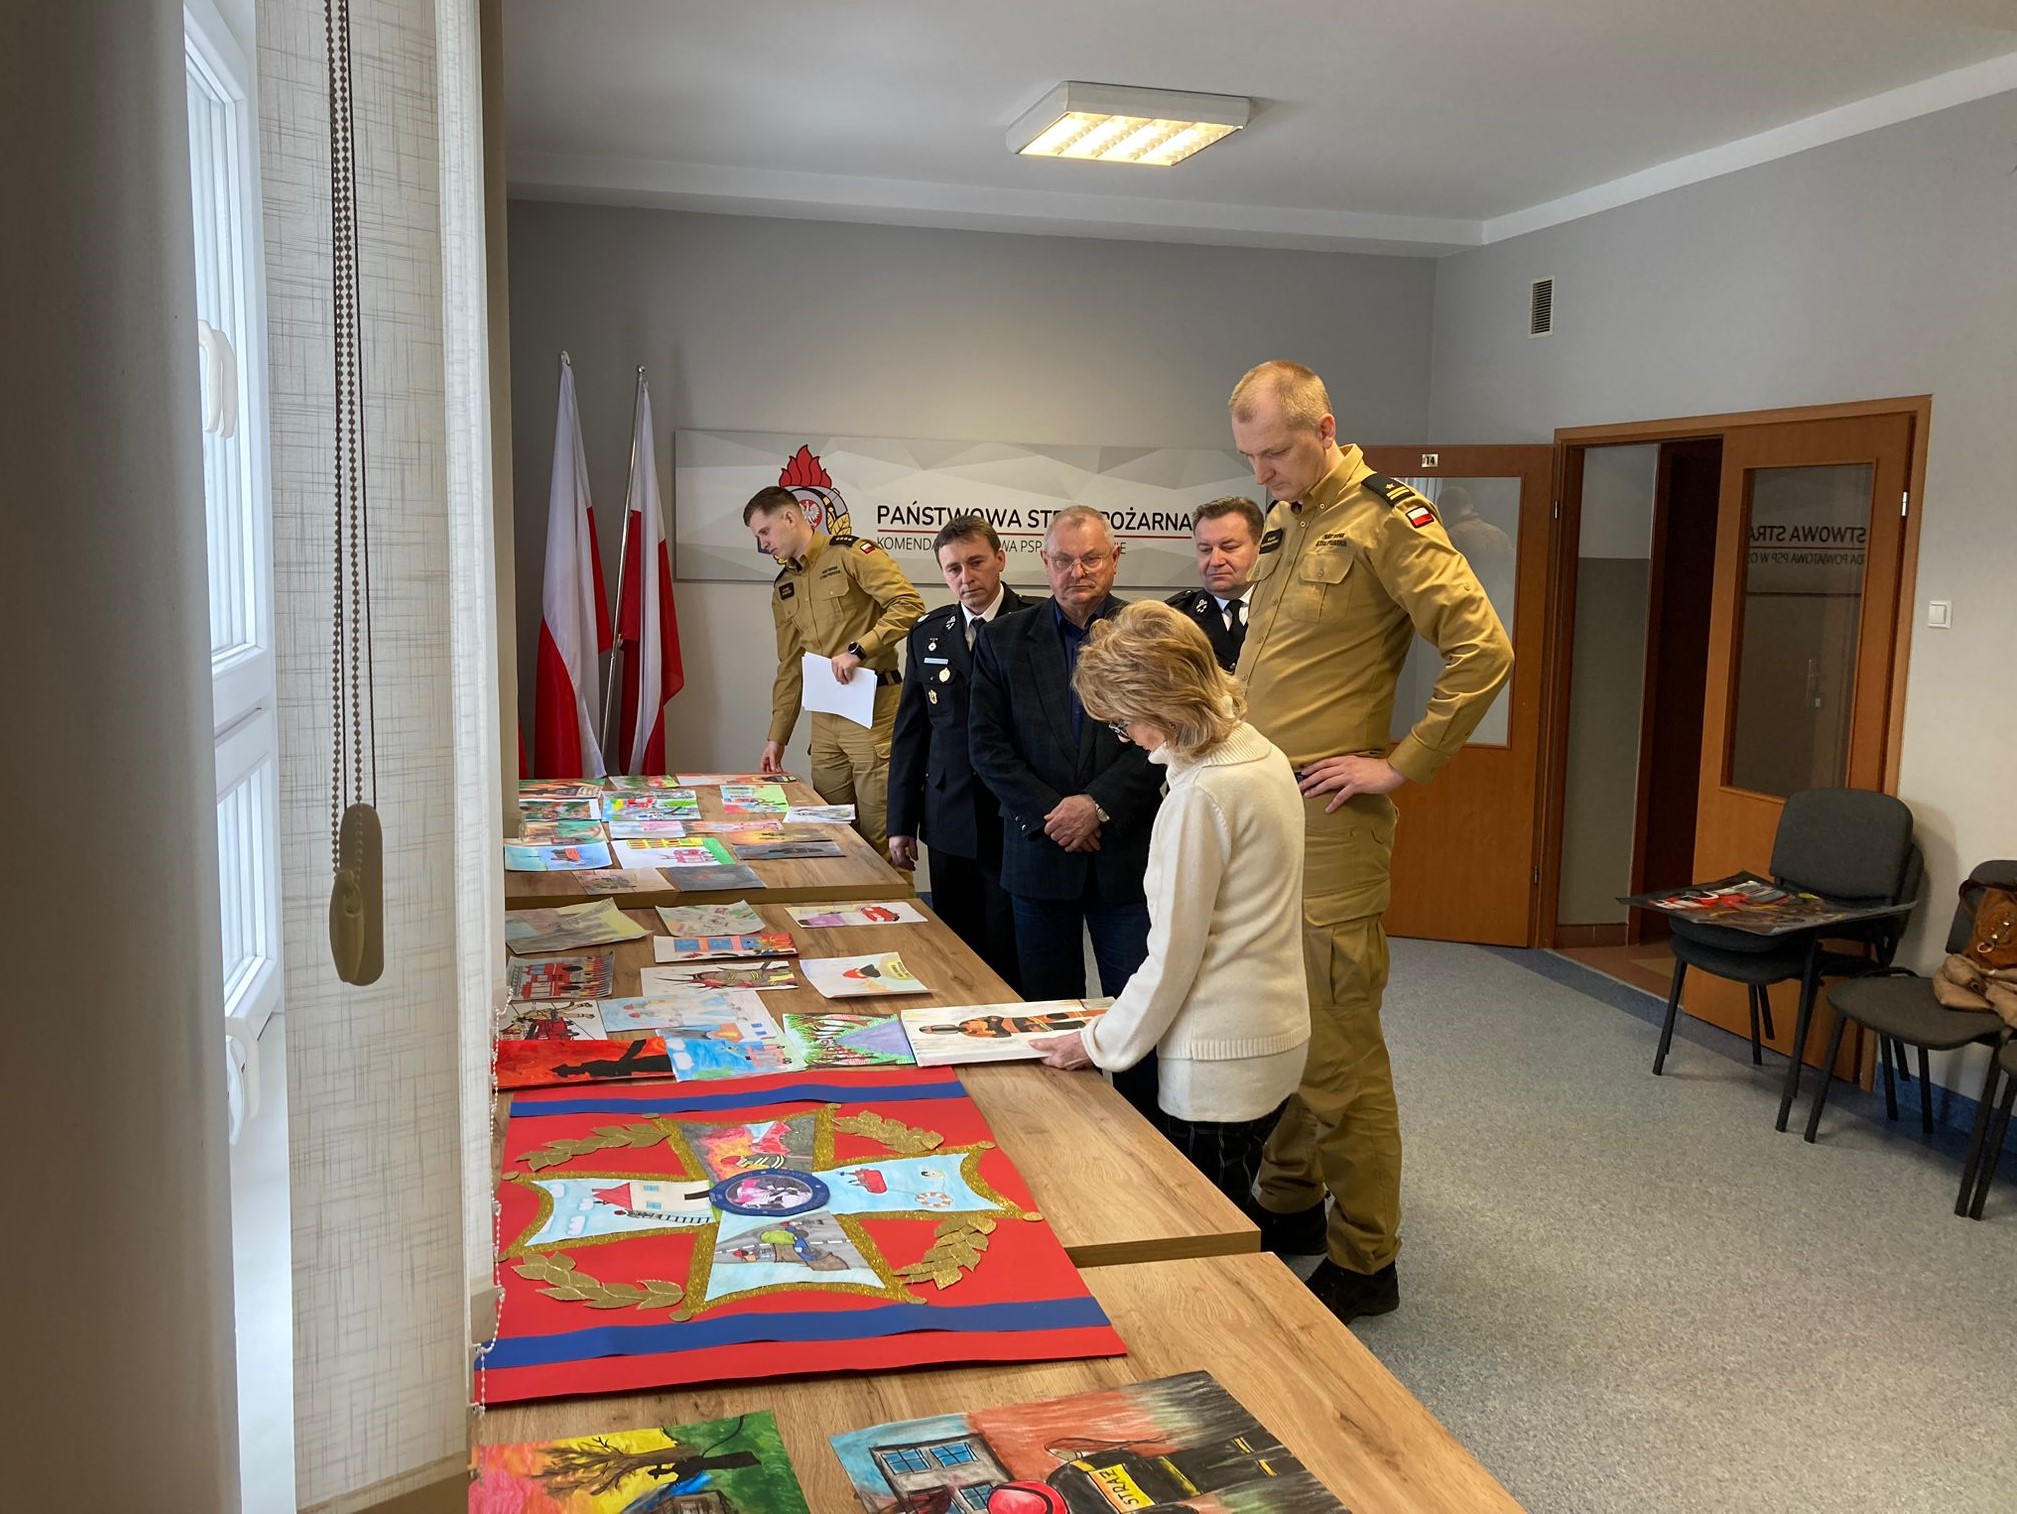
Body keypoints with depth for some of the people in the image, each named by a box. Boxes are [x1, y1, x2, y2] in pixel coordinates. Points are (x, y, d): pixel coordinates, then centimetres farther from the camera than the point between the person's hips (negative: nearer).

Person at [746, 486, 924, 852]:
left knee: (881, 831, -5)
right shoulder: (783, 588, 17)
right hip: (824, 718, 7)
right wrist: (777, 737, 18)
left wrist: (858, 650, -22)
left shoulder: (851, 554, -6)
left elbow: (909, 604, -16)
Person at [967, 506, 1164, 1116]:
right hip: (1040, 854, 2)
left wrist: (1099, 805, -15)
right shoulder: (1004, 640, 6)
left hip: (1126, 853, -2)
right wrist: (1050, 813, -10)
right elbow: (987, 743, 0)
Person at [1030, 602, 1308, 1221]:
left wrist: (1101, 1043, -5)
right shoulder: (1264, 756, 6)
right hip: (1274, 1037, 9)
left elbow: (1171, 955, -16)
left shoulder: (1199, 796, -22)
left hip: (1218, 1060, -9)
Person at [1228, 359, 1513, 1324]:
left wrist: (1402, 766, -15)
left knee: (1337, 1043, -2)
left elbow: (1483, 650, -18)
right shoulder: (1284, 522, 15)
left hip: (1330, 818, -8)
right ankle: (1290, 1204, 33)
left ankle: (1364, 1262, 11)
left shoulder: (1385, 519, -11)